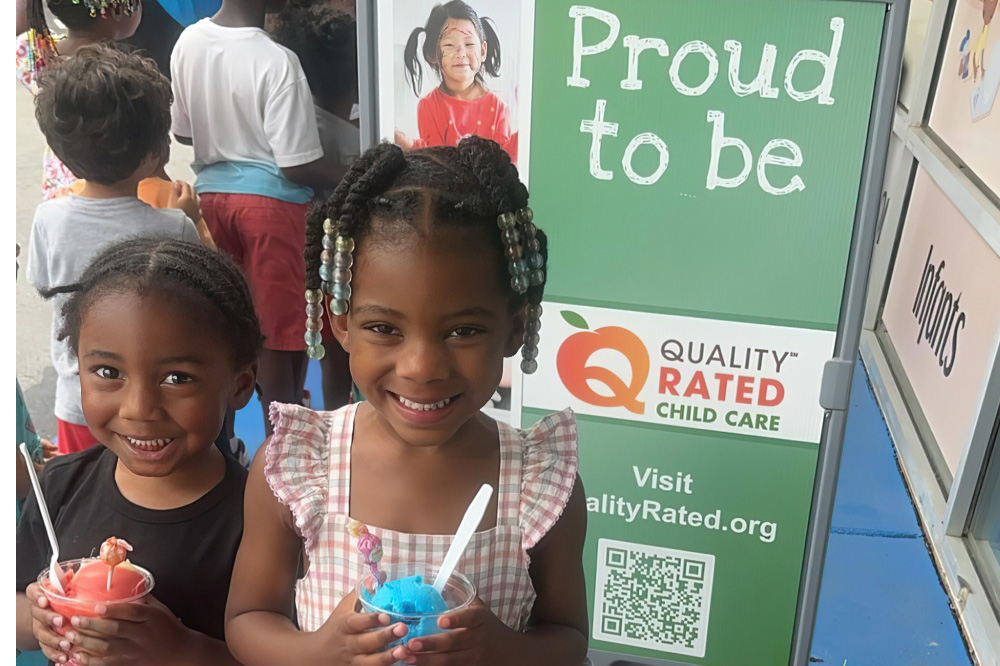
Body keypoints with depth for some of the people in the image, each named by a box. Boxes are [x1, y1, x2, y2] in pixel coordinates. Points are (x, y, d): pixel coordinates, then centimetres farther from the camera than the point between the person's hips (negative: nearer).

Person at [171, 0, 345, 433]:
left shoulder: (188, 42, 0)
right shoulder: (277, 61, -20)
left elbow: (183, 132, 11)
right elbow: (299, 166, -18)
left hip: (212, 192, 6)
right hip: (272, 201, -6)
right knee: (280, 333, 6)